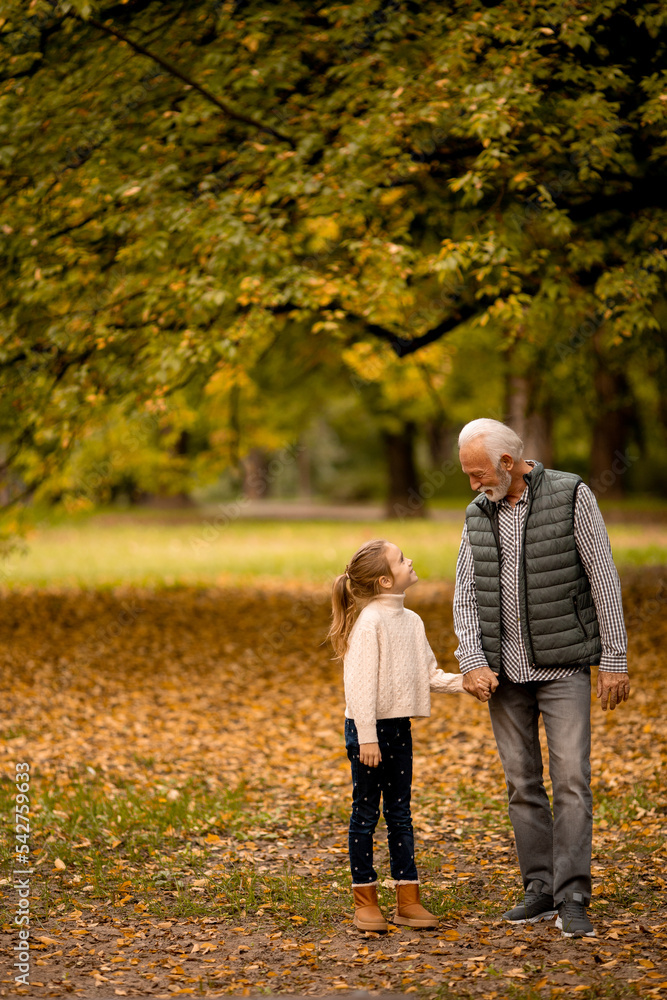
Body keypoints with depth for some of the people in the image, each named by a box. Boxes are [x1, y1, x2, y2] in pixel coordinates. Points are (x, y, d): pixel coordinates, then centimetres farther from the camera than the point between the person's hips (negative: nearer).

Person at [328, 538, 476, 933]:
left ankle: (408, 899, 16)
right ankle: (366, 901, 12)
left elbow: (430, 675, 14)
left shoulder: (411, 621, 9)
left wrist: (463, 682, -3)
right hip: (369, 728, -8)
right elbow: (361, 684, -18)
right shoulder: (369, 622, -16)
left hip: (400, 727, 8)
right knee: (366, 813, 3)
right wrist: (366, 737, -21)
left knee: (400, 813, 11)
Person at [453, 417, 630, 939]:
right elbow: (466, 593, 4)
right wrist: (472, 661, -10)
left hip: (563, 665, -5)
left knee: (571, 778, -10)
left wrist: (615, 660, -9)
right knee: (522, 783, 8)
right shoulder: (479, 514, 7)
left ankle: (572, 898, -7)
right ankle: (539, 891, 16)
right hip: (505, 670, 5)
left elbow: (604, 580, -7)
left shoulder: (571, 497, -8)